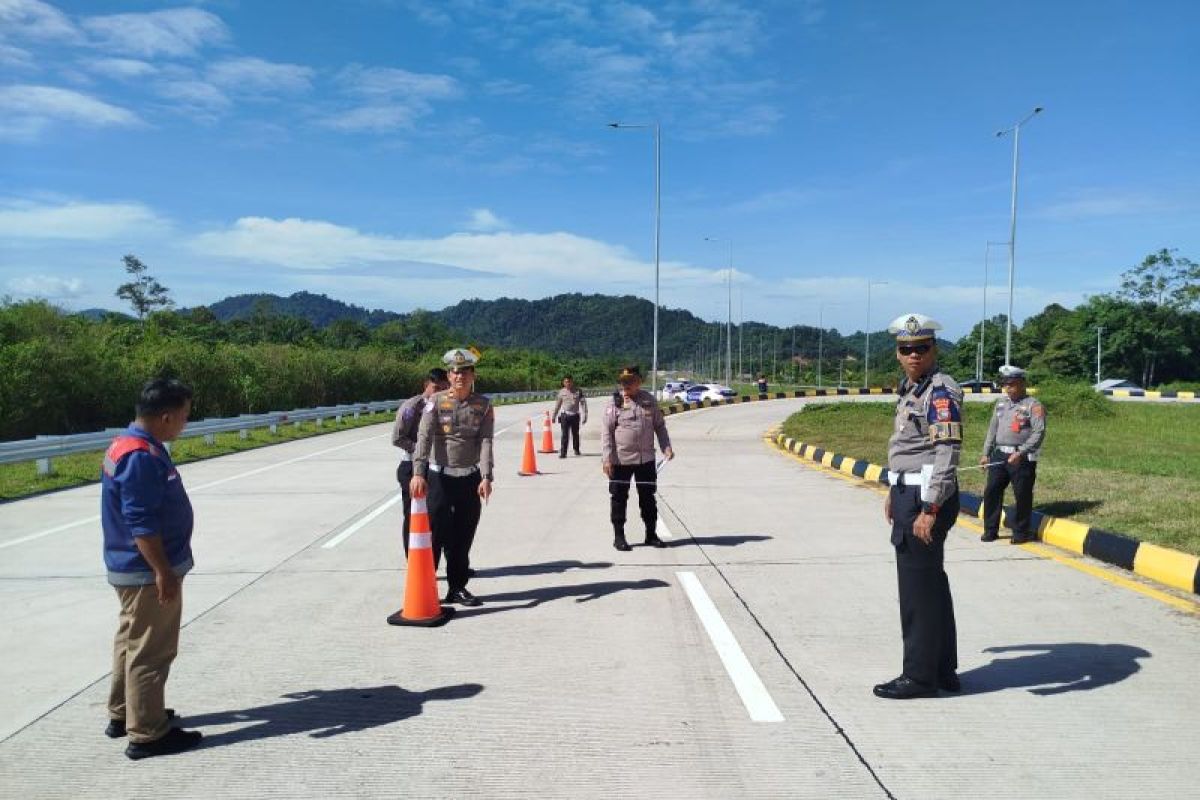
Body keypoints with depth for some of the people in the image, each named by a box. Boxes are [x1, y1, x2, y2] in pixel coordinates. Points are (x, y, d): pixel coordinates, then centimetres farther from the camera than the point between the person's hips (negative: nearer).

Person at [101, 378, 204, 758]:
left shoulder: (127, 445, 9)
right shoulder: (142, 457, -24)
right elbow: (141, 524, -27)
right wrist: (163, 572, -24)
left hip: (132, 569, 11)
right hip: (148, 572, -11)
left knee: (131, 642, 21)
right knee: (151, 651, -2)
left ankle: (123, 714, 35)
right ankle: (147, 734, 7)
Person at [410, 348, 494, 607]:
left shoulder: (483, 405, 1)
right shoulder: (436, 401, -6)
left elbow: (485, 441, -7)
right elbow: (424, 437, -15)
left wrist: (486, 477, -17)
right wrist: (418, 473, -27)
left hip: (470, 478, 3)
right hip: (439, 476, -2)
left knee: (464, 536, 11)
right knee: (434, 533, -1)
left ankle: (457, 587, 24)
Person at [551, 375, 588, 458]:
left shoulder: (578, 392, -2)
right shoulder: (561, 392, 3)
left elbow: (583, 404, -2)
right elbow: (557, 405, 12)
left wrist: (584, 416, -8)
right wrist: (554, 416, 14)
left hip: (575, 415, 0)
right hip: (565, 415, 0)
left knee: (575, 434, 14)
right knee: (565, 434, -9)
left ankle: (576, 450, 35)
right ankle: (563, 452, -9)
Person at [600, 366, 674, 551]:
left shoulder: (650, 401, 4)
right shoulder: (615, 402, -5)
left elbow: (660, 426, 12)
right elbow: (606, 432, -7)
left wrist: (666, 447, -2)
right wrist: (607, 458, -14)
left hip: (646, 459, 3)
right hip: (621, 461, -3)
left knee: (648, 498, 12)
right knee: (619, 499, 5)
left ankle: (651, 534, 24)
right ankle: (619, 536, 17)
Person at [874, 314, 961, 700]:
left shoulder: (941, 392, -16)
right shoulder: (910, 388, 15)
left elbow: (947, 453, -23)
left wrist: (930, 509, -26)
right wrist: (895, 493, 27)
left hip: (926, 497, -10)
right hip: (909, 493, 10)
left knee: (919, 587, -3)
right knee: (932, 583, 16)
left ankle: (920, 676, 8)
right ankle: (943, 670, 27)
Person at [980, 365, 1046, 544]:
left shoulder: (1034, 405, -4)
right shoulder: (1001, 403, 17)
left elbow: (1039, 433, -13)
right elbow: (992, 429, 21)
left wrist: (1020, 453, -21)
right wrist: (986, 454, 15)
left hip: (1022, 458, -6)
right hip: (999, 455, 6)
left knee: (1022, 495, -1)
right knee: (991, 491, 4)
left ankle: (1021, 533, 13)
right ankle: (990, 531, 13)